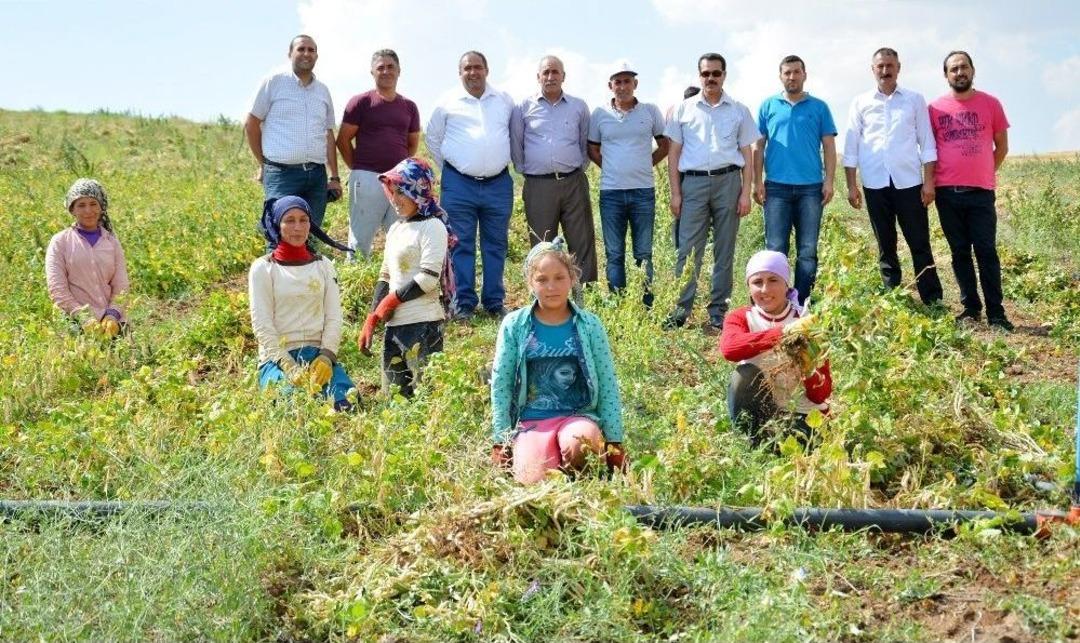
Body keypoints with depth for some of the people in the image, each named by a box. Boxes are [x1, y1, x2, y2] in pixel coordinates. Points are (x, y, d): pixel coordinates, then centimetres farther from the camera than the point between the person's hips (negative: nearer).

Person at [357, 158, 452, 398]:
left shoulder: (432, 226, -7)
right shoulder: (395, 229, 17)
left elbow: (429, 278, -16)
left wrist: (391, 300, -7)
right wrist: (371, 320, 10)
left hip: (423, 323, -8)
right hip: (394, 324, 8)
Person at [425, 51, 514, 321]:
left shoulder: (505, 101, 8)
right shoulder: (448, 104, 3)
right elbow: (432, 137, 13)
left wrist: (507, 160, 14)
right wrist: (446, 167, 10)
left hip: (499, 184, 2)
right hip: (459, 185, -2)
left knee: (496, 245, 7)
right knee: (461, 246, 0)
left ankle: (495, 301, 15)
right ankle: (463, 303, 5)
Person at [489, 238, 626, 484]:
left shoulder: (589, 325, 3)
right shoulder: (514, 325, 2)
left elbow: (608, 385, 6)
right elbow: (500, 385, 5)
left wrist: (614, 440, 3)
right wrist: (501, 441, 2)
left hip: (579, 416, 0)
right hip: (531, 421, 0)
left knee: (576, 445, -35)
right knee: (533, 481, -27)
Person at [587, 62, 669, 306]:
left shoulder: (650, 111, 3)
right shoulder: (600, 114, 5)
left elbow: (664, 145, 12)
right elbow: (592, 149, 15)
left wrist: (644, 165, 7)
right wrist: (611, 168, 7)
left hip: (643, 191, 0)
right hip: (611, 192, 1)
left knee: (644, 254, 4)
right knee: (614, 255, 5)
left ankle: (647, 307, 10)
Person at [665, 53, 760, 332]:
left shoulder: (739, 110, 9)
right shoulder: (684, 109, 8)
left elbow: (747, 154, 9)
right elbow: (674, 152, 8)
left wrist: (746, 193, 0)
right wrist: (675, 193, 1)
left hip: (727, 181, 1)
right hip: (693, 182, 0)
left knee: (724, 251, 4)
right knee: (688, 250, -4)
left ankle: (718, 314, 9)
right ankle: (681, 311, 0)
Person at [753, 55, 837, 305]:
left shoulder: (819, 107, 9)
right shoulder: (768, 106, 9)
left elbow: (829, 146, 7)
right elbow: (758, 146, 8)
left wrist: (829, 181, -3)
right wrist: (758, 181, 0)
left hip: (811, 188, 1)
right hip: (777, 187, 0)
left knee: (808, 251, 3)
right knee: (775, 249, -2)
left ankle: (802, 303, 8)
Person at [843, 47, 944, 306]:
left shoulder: (914, 100, 7)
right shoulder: (860, 103, 9)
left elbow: (927, 143, 5)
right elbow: (851, 146, 8)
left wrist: (929, 181, -3)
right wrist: (851, 185, 1)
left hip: (909, 183, -1)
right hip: (875, 185, 1)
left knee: (920, 245, -1)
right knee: (885, 247, 7)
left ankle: (933, 302, 3)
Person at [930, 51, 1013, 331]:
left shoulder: (990, 104, 2)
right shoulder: (936, 108, 4)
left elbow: (1002, 146, 10)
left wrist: (984, 174, 10)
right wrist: (933, 180, 9)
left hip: (980, 192, -1)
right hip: (947, 192, 1)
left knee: (986, 252, -3)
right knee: (960, 252, 7)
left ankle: (996, 313, 0)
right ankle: (970, 308, 16)